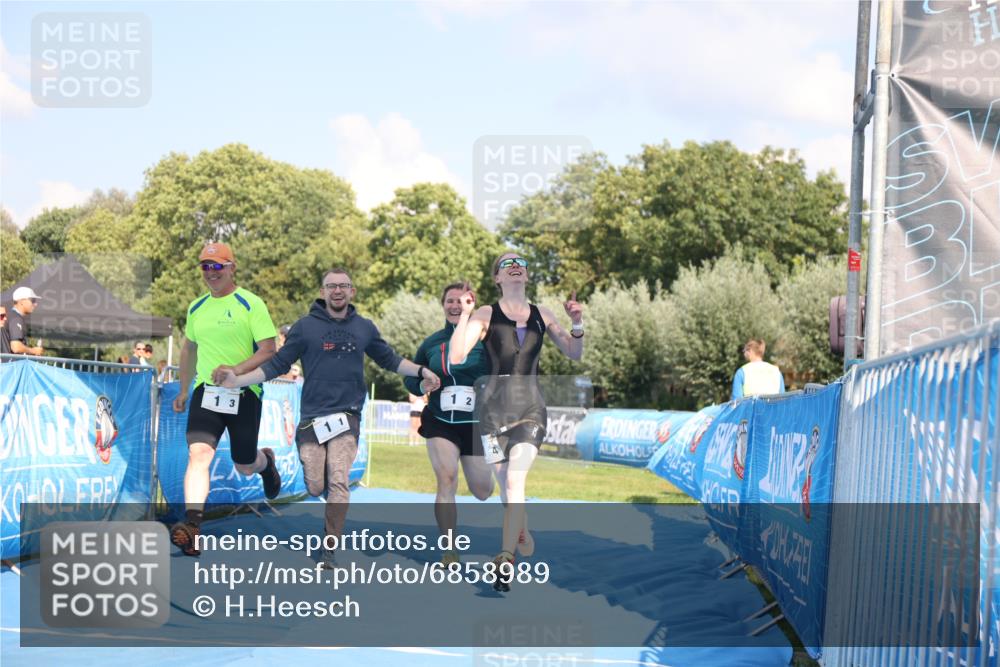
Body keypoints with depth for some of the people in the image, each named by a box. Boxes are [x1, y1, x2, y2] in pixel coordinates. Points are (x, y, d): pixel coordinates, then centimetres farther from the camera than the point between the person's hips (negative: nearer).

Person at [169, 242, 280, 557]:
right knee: (198, 453, -19)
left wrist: (237, 369, -25)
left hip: (244, 394, -3)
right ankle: (193, 525, -30)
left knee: (244, 466, 8)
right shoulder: (196, 307, 11)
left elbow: (268, 350, -11)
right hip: (206, 391, 3)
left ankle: (265, 462, 47)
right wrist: (183, 390, 28)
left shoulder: (250, 304, -6)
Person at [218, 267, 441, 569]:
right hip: (312, 417, -1)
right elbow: (277, 365, 3)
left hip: (347, 415, 1)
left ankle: (329, 550, -3)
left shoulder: (364, 327, 10)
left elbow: (389, 359, 24)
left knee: (339, 482, -14)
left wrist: (421, 371, 11)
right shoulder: (305, 326, 2)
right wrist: (237, 380, -8)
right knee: (315, 487, -4)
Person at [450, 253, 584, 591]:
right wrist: (464, 316, -15)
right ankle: (518, 537, 27)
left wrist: (577, 323, -2)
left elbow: (574, 354, 15)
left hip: (531, 407, 0)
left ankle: (506, 559, -21)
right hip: (494, 407, 0)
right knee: (508, 486, 4)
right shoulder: (486, 314, 3)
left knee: (515, 481, -17)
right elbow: (455, 358, -7)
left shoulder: (541, 315, 11)